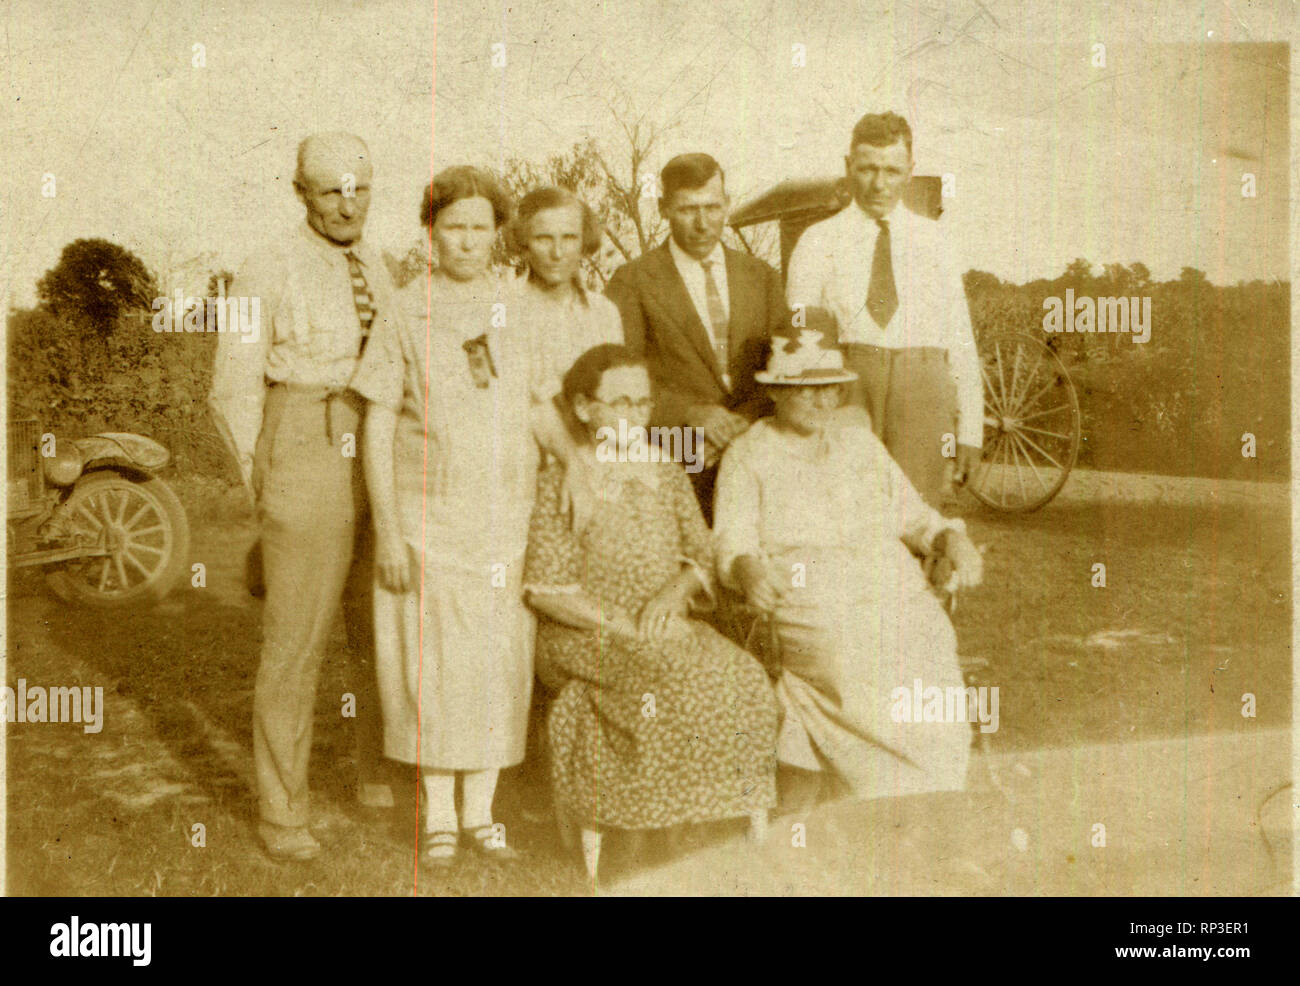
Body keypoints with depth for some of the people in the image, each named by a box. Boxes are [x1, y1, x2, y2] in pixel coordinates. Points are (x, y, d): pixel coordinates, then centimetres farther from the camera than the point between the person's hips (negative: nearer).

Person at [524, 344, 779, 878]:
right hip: (580, 639, -4)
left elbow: (703, 556, 13)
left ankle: (752, 833, -15)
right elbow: (545, 590, -7)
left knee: (743, 676, -24)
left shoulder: (668, 475, 15)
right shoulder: (562, 481, 0)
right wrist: (622, 625, -18)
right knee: (668, 676, -34)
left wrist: (673, 591, -11)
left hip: (669, 630, 4)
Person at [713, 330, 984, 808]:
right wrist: (750, 570, -26)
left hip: (898, 596, 4)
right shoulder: (747, 457, 9)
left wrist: (955, 542, -1)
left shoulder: (858, 441, 21)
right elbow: (732, 545, -2)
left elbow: (912, 516, 20)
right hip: (814, 616, -4)